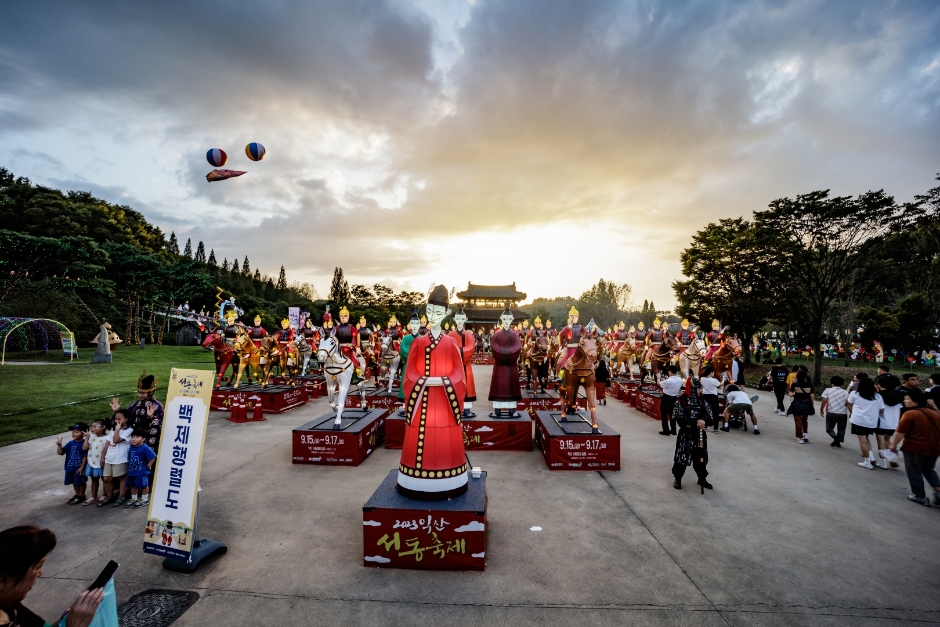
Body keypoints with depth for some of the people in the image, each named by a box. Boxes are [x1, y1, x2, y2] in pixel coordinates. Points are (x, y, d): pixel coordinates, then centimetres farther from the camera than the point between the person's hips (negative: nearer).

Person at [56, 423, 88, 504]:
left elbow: (85, 456, -16)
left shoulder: (84, 443, -16)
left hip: (79, 467, -7)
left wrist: (82, 467, -17)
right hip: (70, 467, 7)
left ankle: (81, 496, 23)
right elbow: (60, 452, 4)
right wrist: (59, 445, -12)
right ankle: (77, 495, 37)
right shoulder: (70, 443, 3)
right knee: (74, 482, 20)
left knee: (80, 482, 7)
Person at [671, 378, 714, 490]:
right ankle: (678, 479, 16)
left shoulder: (702, 401, 4)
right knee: (682, 456, 1)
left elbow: (709, 416, -1)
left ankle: (702, 478, 33)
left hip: (700, 434, 5)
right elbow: (680, 419, -20)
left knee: (701, 456, 14)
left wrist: (703, 420, -24)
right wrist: (695, 422, -30)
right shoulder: (681, 402, -13)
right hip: (686, 434, -5)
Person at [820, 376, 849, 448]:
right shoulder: (845, 392, 5)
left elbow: (824, 401, -6)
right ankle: (838, 442, 14)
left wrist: (821, 409, 5)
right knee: (841, 429, 16)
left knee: (829, 428, 10)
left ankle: (836, 438, -12)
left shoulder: (828, 390, 0)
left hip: (831, 413, -2)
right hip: (843, 414, 2)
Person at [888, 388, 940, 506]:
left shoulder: (910, 414, -17)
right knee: (928, 470, 24)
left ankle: (921, 497, 15)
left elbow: (900, 433, -17)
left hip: (914, 448, -7)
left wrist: (893, 445, -4)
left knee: (914, 472, 9)